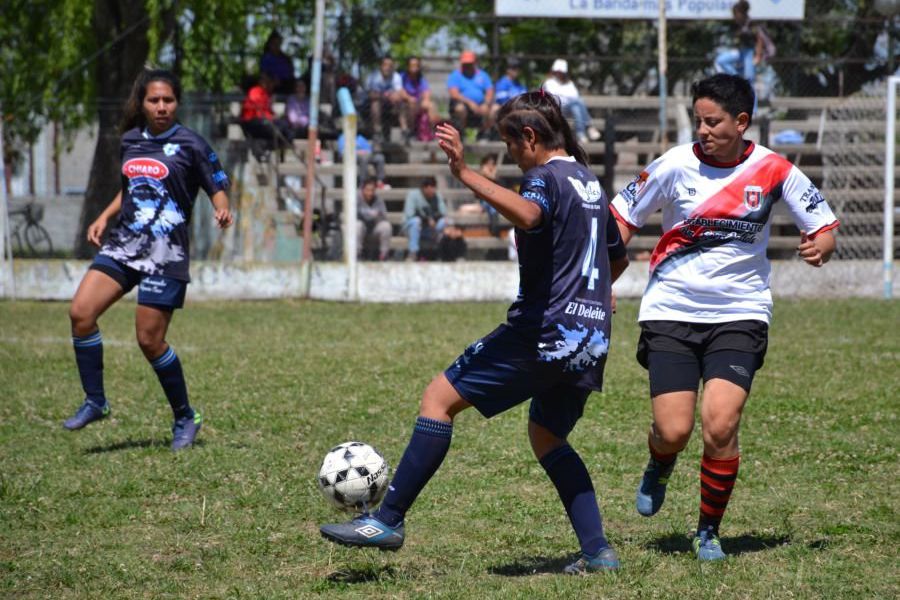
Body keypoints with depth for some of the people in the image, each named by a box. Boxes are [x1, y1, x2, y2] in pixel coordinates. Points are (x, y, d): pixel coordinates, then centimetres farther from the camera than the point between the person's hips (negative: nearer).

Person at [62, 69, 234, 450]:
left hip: (166, 253, -5)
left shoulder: (190, 144, -4)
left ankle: (185, 418, 13)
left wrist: (222, 210, -24)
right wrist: (104, 218, 15)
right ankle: (95, 402, 2)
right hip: (124, 243, 6)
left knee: (149, 339, -6)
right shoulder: (131, 140, 12)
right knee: (81, 312, -11)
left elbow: (218, 187, -3)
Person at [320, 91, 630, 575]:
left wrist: (466, 175, -38)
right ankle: (598, 551, 13)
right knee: (546, 437, 24)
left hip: (542, 332, -9)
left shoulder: (546, 176, -8)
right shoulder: (589, 181, 19)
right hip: (591, 344, 9)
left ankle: (388, 521, -8)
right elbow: (618, 257, 33)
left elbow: (527, 214, -34)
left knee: (439, 399, -4)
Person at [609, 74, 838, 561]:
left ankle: (709, 530, 6)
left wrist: (820, 245, -19)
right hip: (671, 312, 1)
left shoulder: (773, 171, -4)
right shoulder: (676, 165, -5)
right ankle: (659, 469, 33)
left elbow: (823, 224, 5)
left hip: (739, 314, 0)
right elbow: (622, 218, 6)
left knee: (720, 424, -17)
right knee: (673, 431, -8)